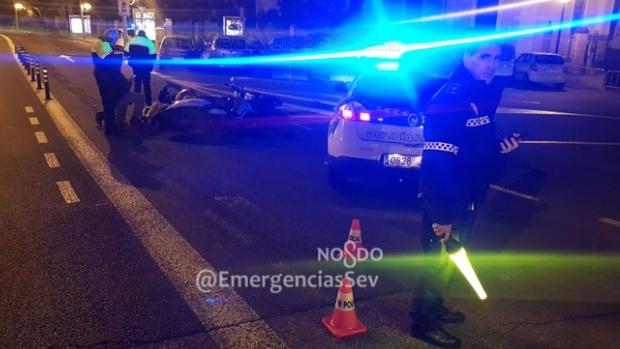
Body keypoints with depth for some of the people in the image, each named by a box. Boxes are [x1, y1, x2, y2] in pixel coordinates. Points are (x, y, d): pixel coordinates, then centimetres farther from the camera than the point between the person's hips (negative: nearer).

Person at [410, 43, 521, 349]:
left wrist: (500, 147, -1)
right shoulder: (449, 101, -24)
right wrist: (442, 215, -28)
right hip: (445, 199, -9)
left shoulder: (487, 93, 6)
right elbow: (436, 163, -28)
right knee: (439, 258, 3)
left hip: (467, 195, 9)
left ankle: (434, 305, 40)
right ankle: (423, 321, 21)